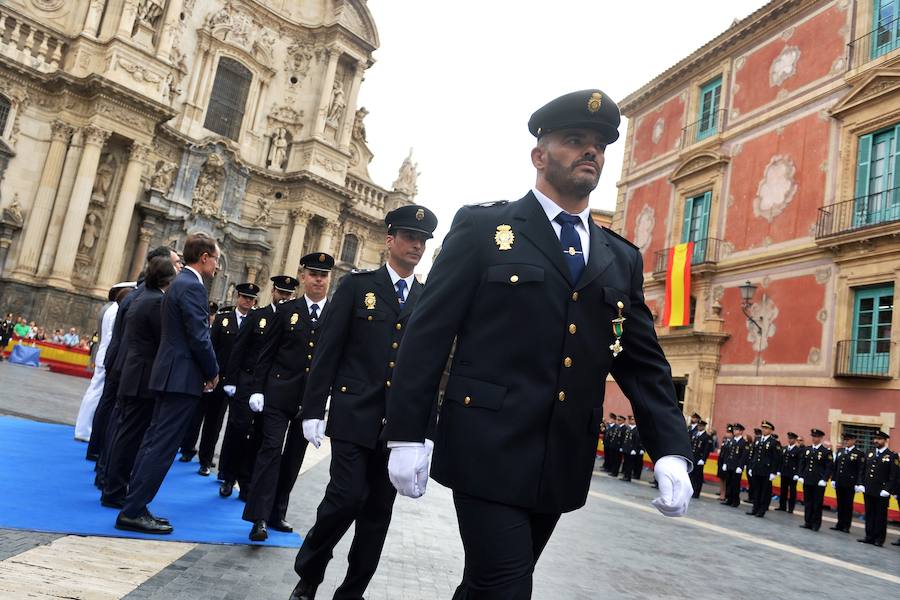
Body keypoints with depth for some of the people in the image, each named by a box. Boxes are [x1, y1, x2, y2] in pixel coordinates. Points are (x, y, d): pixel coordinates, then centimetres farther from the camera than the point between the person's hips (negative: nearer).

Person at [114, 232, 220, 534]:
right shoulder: (192, 286, -14)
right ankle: (133, 511, -1)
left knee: (154, 442, 14)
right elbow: (199, 337, -19)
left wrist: (206, 370, 14)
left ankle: (134, 506, 20)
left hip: (171, 374, 10)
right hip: (183, 377, -10)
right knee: (162, 447, -6)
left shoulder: (180, 282, 17)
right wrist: (213, 372, -5)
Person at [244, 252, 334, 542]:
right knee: (271, 450, -7)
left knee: (293, 456, 10)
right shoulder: (287, 310, 3)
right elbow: (267, 353, 4)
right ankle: (259, 517, -5)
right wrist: (257, 389, -2)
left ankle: (277, 513, 22)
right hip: (279, 393, -1)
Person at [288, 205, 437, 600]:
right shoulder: (357, 285, 2)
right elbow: (327, 351, -1)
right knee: (348, 497, -10)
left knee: (378, 511, 8)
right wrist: (313, 410, -6)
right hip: (354, 414, -3)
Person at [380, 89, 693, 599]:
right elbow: (428, 334, -5)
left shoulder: (622, 260, 12)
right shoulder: (483, 227, -1)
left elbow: (644, 363, 10)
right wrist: (407, 435, -9)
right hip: (489, 448, -5)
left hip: (563, 462, 5)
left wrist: (672, 451, -3)